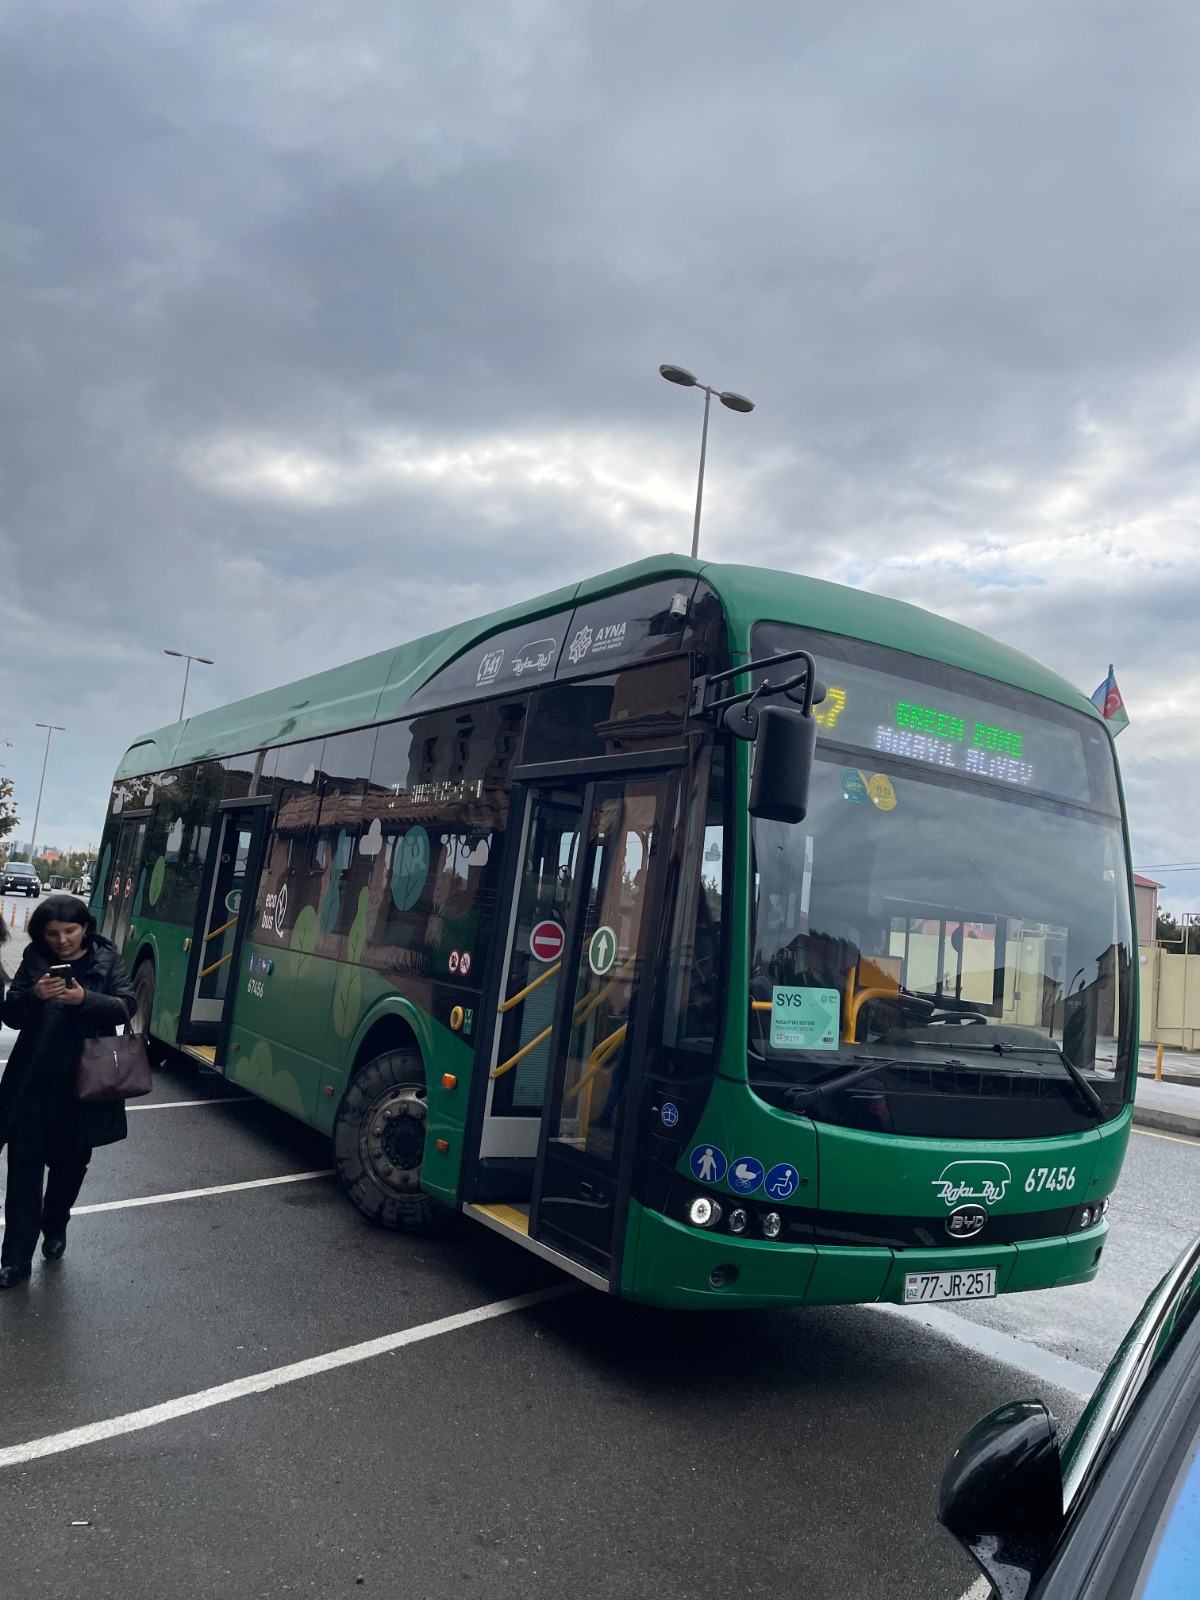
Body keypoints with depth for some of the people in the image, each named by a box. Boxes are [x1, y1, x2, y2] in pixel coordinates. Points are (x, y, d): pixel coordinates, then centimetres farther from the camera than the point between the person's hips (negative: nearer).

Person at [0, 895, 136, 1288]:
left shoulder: (107, 958, -3)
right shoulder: (34, 959, -1)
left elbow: (127, 1006, -10)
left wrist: (84, 999, -26)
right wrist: (34, 996, -23)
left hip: (83, 1084, 0)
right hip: (33, 1084, 0)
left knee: (70, 1165, 16)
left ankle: (55, 1229, 40)